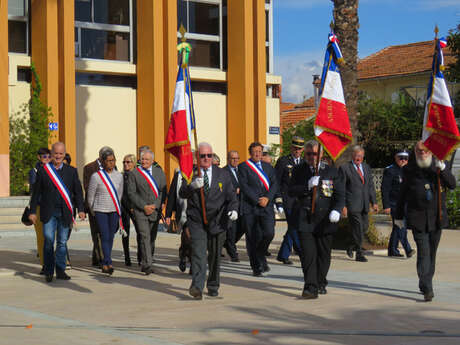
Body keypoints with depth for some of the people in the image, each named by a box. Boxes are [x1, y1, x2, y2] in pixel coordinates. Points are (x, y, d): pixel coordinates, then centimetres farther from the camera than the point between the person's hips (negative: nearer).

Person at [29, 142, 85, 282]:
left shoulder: (71, 171, 9)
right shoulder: (43, 170, 4)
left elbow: (78, 191, 9)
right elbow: (36, 192, 5)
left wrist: (80, 209, 0)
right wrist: (32, 211, 1)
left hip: (64, 213, 2)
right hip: (48, 213, -2)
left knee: (62, 242, 5)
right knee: (49, 241, -8)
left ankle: (60, 271, 13)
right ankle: (48, 272, 2)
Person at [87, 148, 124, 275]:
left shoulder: (119, 176, 4)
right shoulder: (96, 176, -8)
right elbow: (90, 196, 2)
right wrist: (93, 211, 11)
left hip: (114, 211, 4)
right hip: (100, 211, -4)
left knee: (110, 237, 5)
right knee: (105, 237, -12)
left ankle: (105, 264, 16)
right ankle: (109, 263, -15)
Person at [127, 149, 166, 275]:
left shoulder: (159, 172, 10)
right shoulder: (134, 173, 1)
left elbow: (163, 191, 5)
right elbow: (131, 193, -3)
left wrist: (155, 205, -8)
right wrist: (144, 206, -11)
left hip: (155, 210, 3)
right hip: (140, 210, -3)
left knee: (152, 238, 7)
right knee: (145, 237, -14)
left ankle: (144, 264, 19)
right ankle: (147, 265, -18)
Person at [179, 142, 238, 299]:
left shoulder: (223, 174, 9)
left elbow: (231, 195, 7)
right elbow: (182, 194, -10)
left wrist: (233, 209, -13)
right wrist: (192, 186, -31)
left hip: (217, 221, 2)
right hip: (196, 221, -2)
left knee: (215, 256, 11)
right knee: (199, 254, -17)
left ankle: (213, 287, 28)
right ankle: (197, 287, -25)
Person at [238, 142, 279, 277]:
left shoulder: (268, 167, 17)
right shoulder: (243, 167, 3)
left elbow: (274, 185, 9)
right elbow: (244, 186, -7)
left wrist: (268, 198, -9)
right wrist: (257, 200, -13)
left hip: (266, 206, 3)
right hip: (250, 207, -3)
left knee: (269, 233, -11)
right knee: (253, 238, -1)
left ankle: (260, 257, 15)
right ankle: (256, 267, 11)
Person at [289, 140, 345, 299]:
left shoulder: (332, 171, 5)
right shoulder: (298, 170, 9)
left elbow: (340, 194, 2)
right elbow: (291, 191, 1)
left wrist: (337, 210, -16)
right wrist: (307, 186, -15)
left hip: (325, 220, 1)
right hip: (305, 219, 0)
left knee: (324, 254, 9)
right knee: (308, 254, -10)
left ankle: (321, 283, 28)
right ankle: (310, 287, -12)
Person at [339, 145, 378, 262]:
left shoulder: (366, 167, 16)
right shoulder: (344, 168, -2)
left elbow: (371, 186, 17)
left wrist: (374, 202, 8)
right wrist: (343, 205, -11)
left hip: (364, 205, 6)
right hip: (352, 204, -6)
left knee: (364, 227, 8)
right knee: (357, 229, -8)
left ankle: (352, 247, 28)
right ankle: (359, 253, 0)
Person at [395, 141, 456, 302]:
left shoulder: (439, 166, 5)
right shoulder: (409, 169, 3)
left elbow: (452, 184, -7)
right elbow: (402, 194, 9)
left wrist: (442, 169, -22)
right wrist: (398, 216, 12)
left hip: (436, 217, 2)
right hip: (417, 218, -2)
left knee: (432, 252, 10)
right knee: (423, 252, -12)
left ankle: (426, 284, 25)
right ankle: (427, 289, -16)